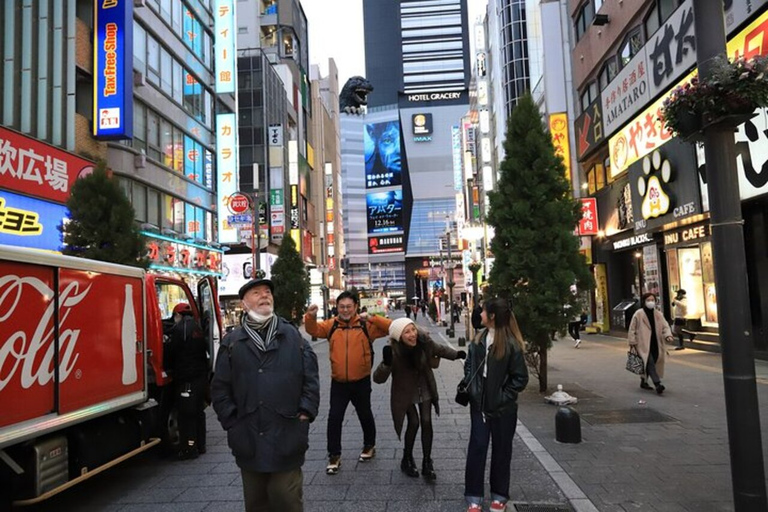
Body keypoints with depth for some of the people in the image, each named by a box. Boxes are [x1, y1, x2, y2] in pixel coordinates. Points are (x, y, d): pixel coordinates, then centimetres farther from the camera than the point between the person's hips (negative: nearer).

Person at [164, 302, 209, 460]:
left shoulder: (178, 329, -11)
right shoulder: (198, 328, 13)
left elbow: (168, 352, -10)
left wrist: (168, 369, 7)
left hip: (186, 378, -8)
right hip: (201, 376, 8)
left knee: (186, 414, -1)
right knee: (199, 411, 15)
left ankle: (189, 449, 3)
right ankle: (200, 445, 23)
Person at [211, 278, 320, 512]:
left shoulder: (294, 337, 4)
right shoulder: (232, 342, 4)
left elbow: (311, 380, 3)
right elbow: (220, 388, 4)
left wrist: (305, 414, -4)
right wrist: (232, 423, -1)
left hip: (286, 437, -1)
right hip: (249, 439, 2)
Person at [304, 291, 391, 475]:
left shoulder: (366, 325, -8)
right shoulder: (331, 325, -1)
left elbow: (391, 328, -13)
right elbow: (313, 330, -7)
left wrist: (372, 318, -27)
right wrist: (311, 317, -27)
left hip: (361, 381, -1)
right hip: (338, 382, 1)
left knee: (365, 415, 17)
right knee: (334, 418, 2)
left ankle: (369, 446, 41)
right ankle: (334, 456, 17)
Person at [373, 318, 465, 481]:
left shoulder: (424, 341, -23)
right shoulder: (394, 352, -31)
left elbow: (440, 349, 1)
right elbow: (378, 378, -31)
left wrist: (456, 354, -11)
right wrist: (386, 363, -48)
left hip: (424, 389, 3)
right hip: (406, 392, -3)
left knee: (426, 422, 1)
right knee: (414, 422, -7)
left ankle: (427, 463, 17)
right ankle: (407, 460, 19)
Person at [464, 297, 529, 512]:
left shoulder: (511, 343, -16)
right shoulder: (479, 339, 1)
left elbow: (520, 378, -12)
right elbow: (469, 365, 12)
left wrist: (503, 397, -14)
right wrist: (470, 388, 1)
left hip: (503, 408, -4)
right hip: (479, 404, 4)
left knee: (501, 450, 12)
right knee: (476, 447, 5)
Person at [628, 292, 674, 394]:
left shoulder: (658, 314, 8)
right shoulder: (638, 314, -5)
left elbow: (665, 326, 5)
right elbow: (632, 329, -2)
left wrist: (668, 335, -16)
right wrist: (632, 342, -5)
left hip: (655, 344, 5)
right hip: (643, 344, -5)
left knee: (648, 364, 10)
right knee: (650, 362, -15)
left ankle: (644, 381, 26)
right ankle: (657, 384, -21)